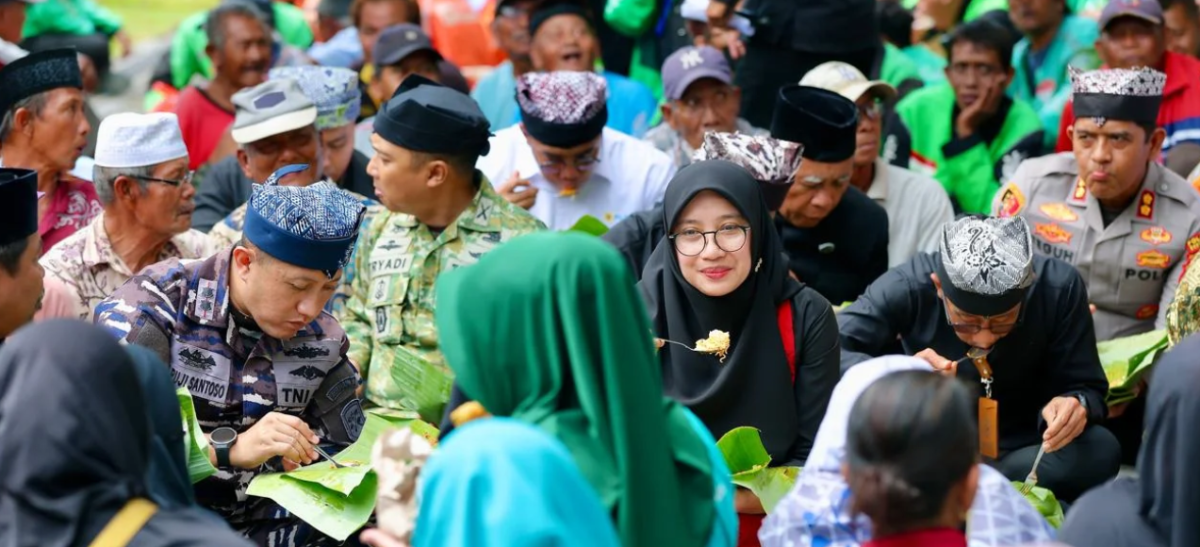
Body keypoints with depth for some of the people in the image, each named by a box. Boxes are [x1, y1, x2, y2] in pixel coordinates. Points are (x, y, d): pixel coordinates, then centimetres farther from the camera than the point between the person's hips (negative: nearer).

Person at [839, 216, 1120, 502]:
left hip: (1020, 453, 2)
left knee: (1101, 450, -29)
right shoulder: (908, 286, -22)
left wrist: (1076, 403, -35)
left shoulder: (1060, 288, -19)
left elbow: (1087, 388, -11)